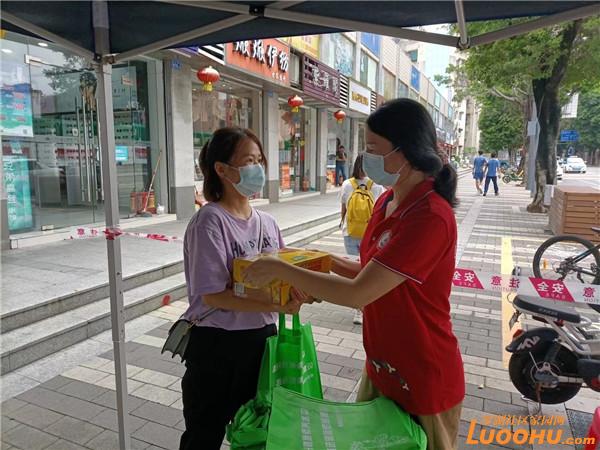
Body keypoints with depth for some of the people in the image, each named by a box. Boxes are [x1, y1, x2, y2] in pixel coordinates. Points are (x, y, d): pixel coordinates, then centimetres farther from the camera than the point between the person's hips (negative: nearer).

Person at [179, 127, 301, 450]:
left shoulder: (266, 222, 2)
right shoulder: (210, 221, -18)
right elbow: (213, 295, -22)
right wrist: (276, 305, -28)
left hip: (262, 337, 6)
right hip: (217, 344, -6)